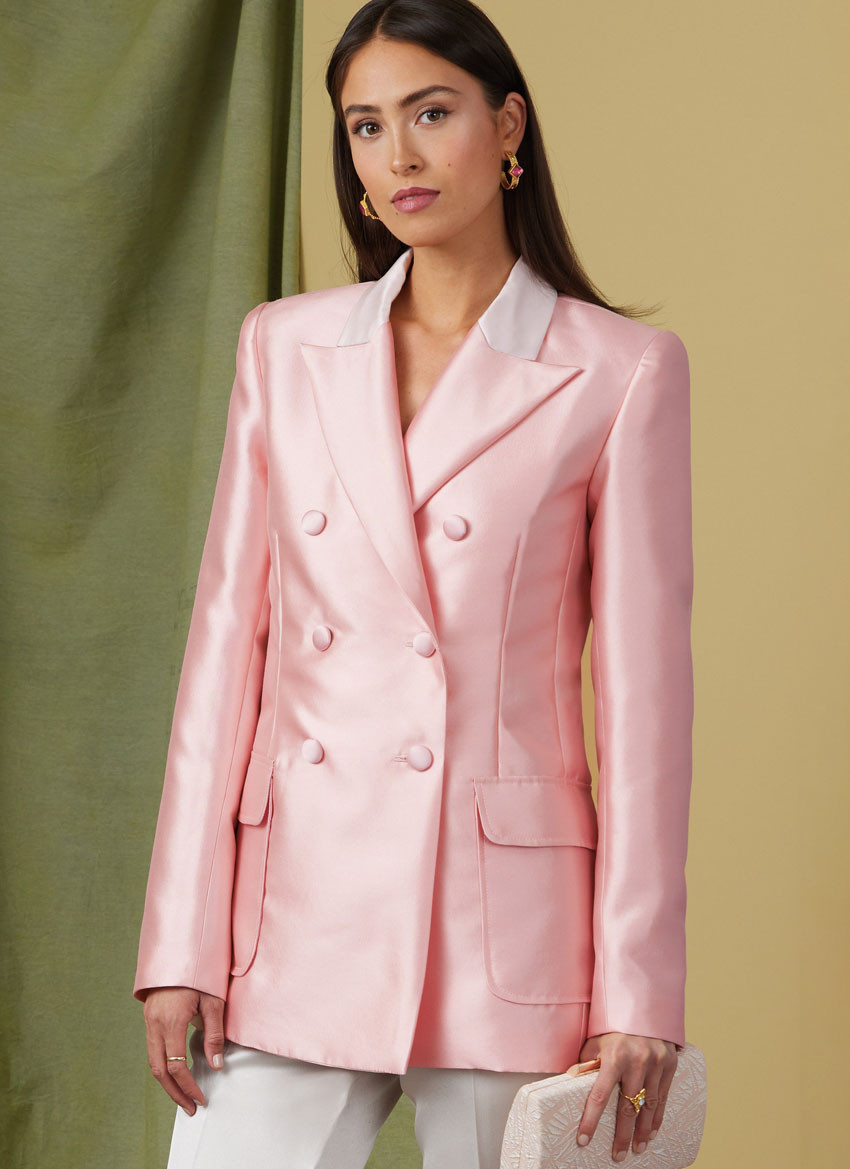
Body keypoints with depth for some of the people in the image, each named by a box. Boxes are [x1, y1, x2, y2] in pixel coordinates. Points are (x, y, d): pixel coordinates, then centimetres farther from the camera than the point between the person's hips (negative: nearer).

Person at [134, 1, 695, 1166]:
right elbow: (229, 639, 7)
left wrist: (638, 992, -5)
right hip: (298, 921, 2)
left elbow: (643, 685, -2)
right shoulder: (285, 347, 9)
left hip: (507, 929, -2)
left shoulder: (621, 371, 0)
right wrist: (183, 942, 1)